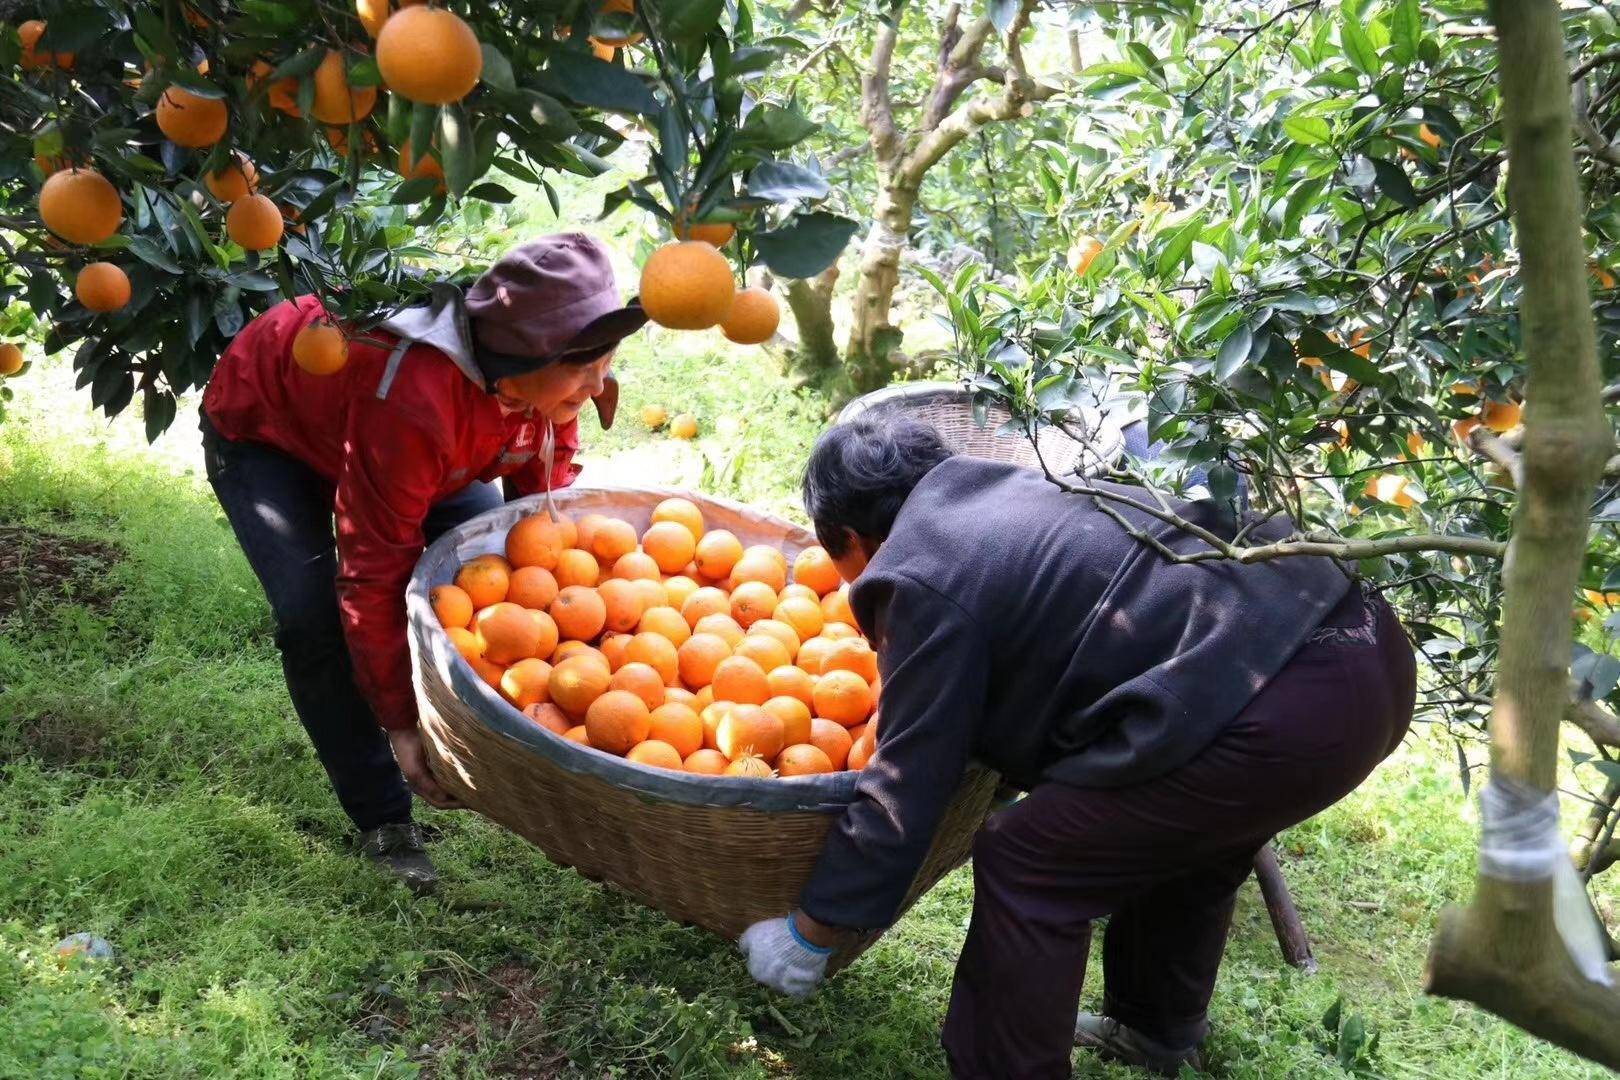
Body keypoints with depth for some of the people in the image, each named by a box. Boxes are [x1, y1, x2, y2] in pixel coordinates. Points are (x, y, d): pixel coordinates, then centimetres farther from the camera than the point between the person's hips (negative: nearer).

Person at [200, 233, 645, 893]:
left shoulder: (546, 380, -25)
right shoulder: (413, 402, -46)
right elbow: (374, 575, -38)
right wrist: (400, 723, -30)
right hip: (263, 433, -6)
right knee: (316, 619, -23)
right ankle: (384, 824, -7)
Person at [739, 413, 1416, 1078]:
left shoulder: (923, 585, -3)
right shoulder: (1010, 495, 24)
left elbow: (904, 794, 1)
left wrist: (807, 936, 14)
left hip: (1288, 711, -10)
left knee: (1027, 863, 1)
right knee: (1180, 830, 33)